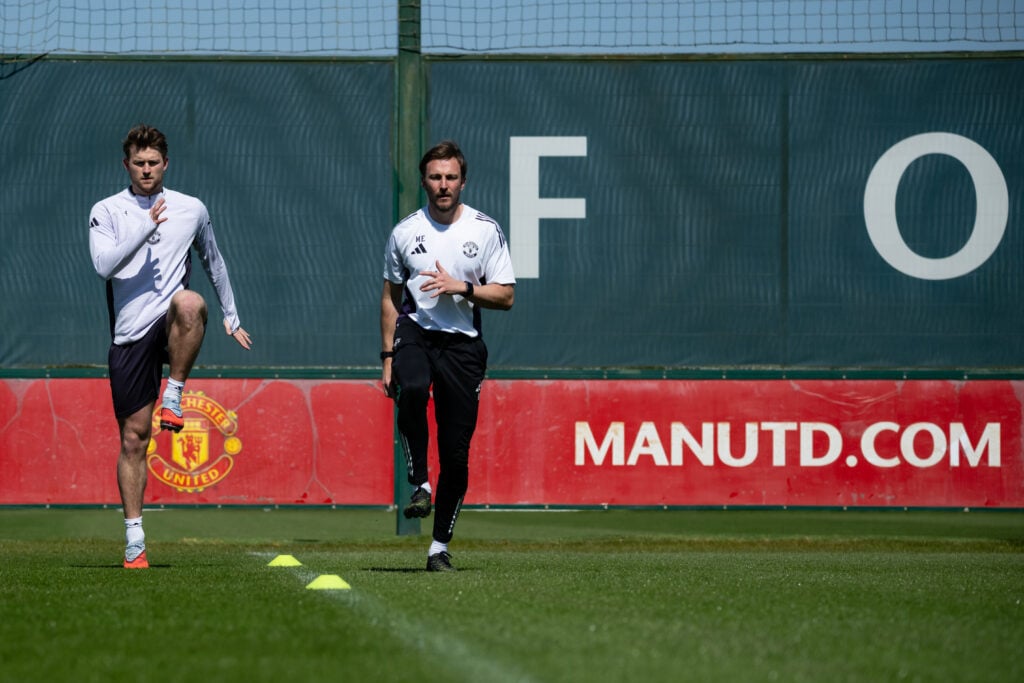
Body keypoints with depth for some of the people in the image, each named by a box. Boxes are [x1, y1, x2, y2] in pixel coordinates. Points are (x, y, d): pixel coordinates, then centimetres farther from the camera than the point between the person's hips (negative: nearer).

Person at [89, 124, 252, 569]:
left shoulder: (191, 210, 9)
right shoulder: (107, 211, 3)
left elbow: (214, 261, 24)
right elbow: (104, 265, -13)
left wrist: (231, 317, 26)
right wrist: (145, 226, -21)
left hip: (172, 327, 0)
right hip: (130, 333, 0)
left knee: (189, 302, -38)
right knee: (133, 438, -1)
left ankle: (174, 394, -21)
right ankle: (134, 539, 8)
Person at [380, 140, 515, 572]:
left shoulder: (486, 230, 2)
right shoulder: (405, 232, 6)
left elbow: (505, 296, 2)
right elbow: (391, 297, 14)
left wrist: (461, 287, -15)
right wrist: (388, 357, 9)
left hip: (462, 343, 0)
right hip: (414, 332, 0)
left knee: (456, 452, -2)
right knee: (411, 390, -36)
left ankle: (439, 547, 9)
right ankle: (419, 484, -22)